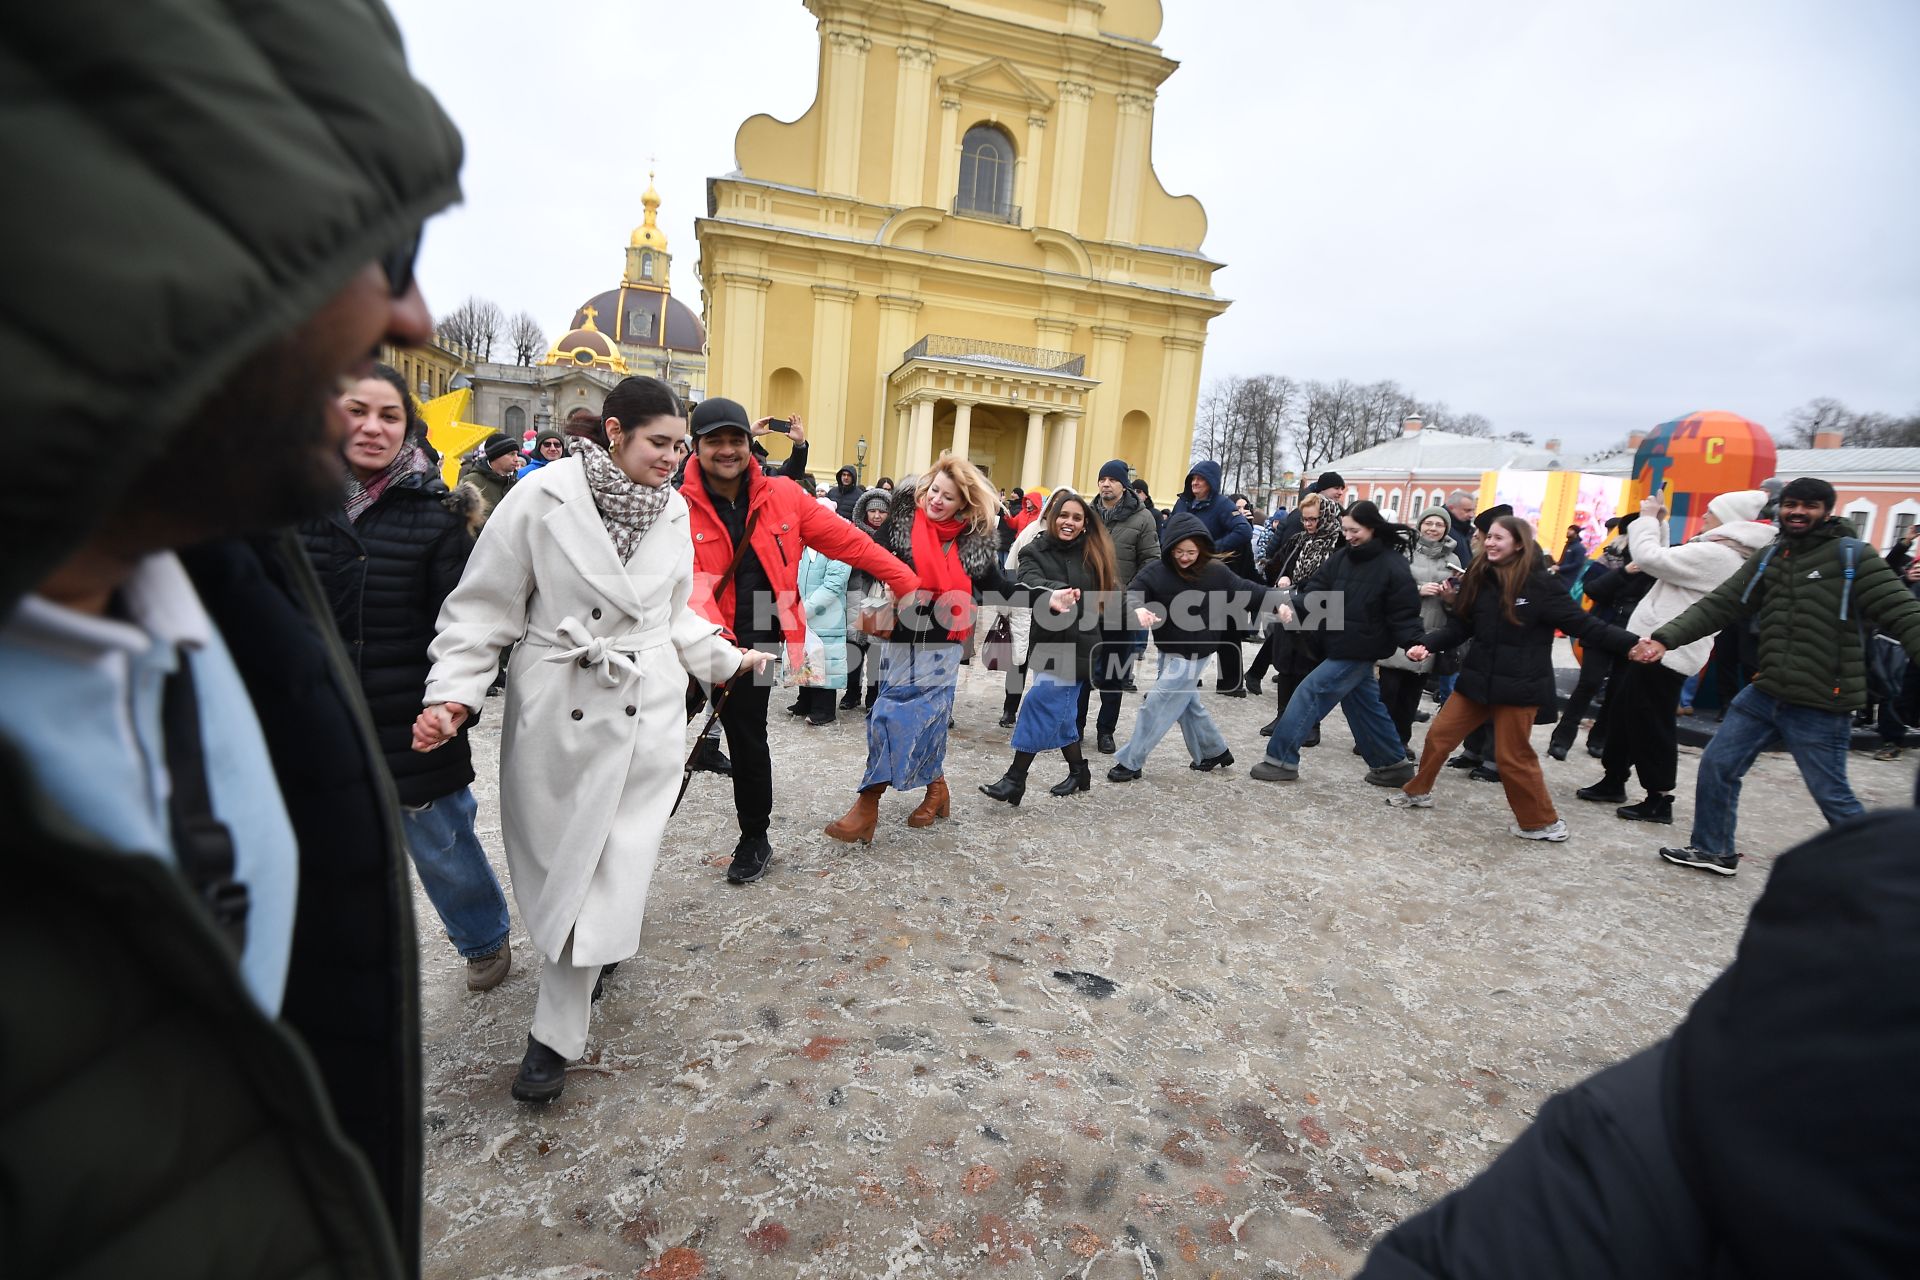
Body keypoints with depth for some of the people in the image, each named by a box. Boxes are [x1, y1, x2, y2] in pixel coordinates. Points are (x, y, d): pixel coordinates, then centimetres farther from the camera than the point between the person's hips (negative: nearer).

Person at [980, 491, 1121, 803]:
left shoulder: (1093, 554, 2)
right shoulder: (1035, 551, -1)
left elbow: (1111, 594, 14)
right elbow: (1030, 581, -23)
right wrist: (1052, 593, -42)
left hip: (1076, 646, -3)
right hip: (1048, 643, 3)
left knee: (1040, 703, -10)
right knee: (1060, 712, 12)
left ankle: (1015, 780, -4)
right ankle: (1078, 772, 32)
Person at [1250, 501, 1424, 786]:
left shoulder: (1393, 566, -13)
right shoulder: (1341, 558, 5)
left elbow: (1403, 614, -13)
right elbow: (1317, 590, -2)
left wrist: (1413, 644, -28)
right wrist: (1294, 607, -20)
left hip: (1359, 650, -8)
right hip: (1342, 646, 8)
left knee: (1310, 694, -9)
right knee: (1364, 705, 18)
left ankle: (1281, 760, -2)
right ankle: (1393, 764, 33)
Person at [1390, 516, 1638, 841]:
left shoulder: (1540, 583, -11)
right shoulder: (1479, 579, 2)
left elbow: (1583, 625, -9)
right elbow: (1459, 626, 4)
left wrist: (1632, 643, -18)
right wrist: (1427, 644, -11)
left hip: (1519, 685, -5)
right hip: (1478, 678, 5)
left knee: (1512, 755, 2)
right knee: (1439, 733, 7)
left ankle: (1544, 823, 21)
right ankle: (1418, 792, 26)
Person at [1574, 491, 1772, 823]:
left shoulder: (1715, 555, -18)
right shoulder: (1719, 554, 16)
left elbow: (1651, 558, -23)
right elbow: (1665, 561, 25)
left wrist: (1648, 519, -8)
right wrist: (1658, 524, 16)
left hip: (1663, 653, -11)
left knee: (1651, 725, -3)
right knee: (1622, 715, 17)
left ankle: (1659, 800, 7)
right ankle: (1614, 782, 27)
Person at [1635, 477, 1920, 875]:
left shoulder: (1853, 555, -6)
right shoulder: (1768, 558, 9)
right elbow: (1720, 605, 4)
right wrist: (1666, 638, -9)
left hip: (1821, 707, -5)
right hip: (1764, 694, 5)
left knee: (1833, 797, 4)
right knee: (1716, 764, 9)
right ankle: (1712, 850, 25)